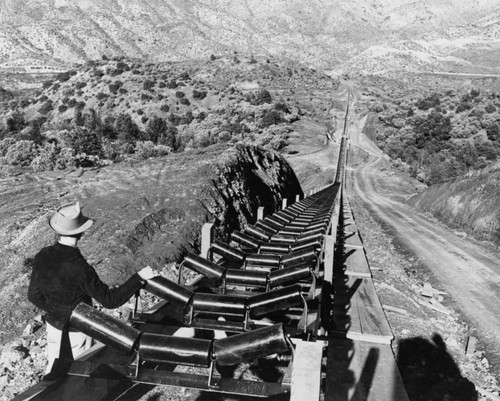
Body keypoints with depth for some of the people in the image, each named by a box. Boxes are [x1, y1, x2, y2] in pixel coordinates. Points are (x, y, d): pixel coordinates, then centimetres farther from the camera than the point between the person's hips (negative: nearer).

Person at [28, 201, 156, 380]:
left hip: (54, 323, 5)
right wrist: (139, 278, -26)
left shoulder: (42, 257, -15)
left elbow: (34, 295, -2)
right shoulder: (80, 269, -35)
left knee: (54, 367, 25)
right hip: (77, 329, -5)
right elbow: (110, 300, -28)